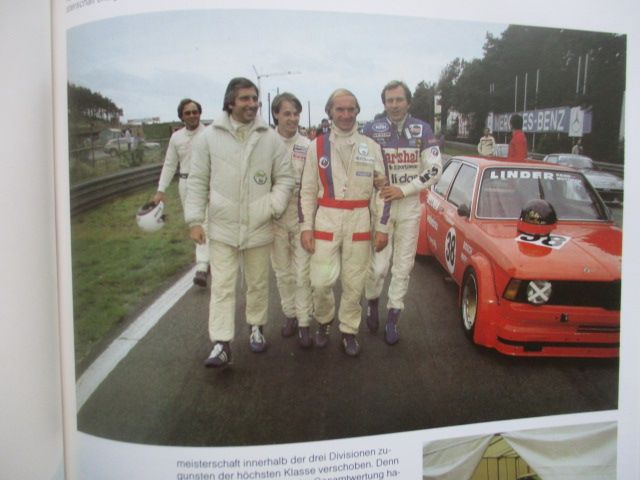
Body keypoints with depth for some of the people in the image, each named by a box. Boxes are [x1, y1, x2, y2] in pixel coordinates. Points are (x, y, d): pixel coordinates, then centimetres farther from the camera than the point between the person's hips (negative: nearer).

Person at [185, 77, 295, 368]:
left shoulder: (270, 138, 0)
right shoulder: (209, 137, -2)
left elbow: (285, 179, 4)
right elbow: (197, 182, 1)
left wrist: (272, 207, -11)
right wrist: (195, 220, -5)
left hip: (259, 228, 1)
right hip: (222, 228, -1)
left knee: (258, 284, 15)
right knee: (222, 287, -2)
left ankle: (256, 327, 36)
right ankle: (221, 345, 3)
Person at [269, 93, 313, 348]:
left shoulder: (307, 145, -1)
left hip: (301, 214, -1)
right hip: (276, 215, 1)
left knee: (303, 273, -1)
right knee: (283, 271, 12)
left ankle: (304, 324, 10)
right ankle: (290, 315, 29)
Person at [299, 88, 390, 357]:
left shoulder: (371, 147, 5)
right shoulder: (317, 146, 3)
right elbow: (307, 191, 3)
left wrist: (382, 227, 1)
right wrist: (305, 227, -3)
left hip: (359, 224, 1)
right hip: (326, 222, -1)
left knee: (354, 284, 6)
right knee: (321, 282, -5)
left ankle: (349, 332, 24)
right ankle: (323, 322, 24)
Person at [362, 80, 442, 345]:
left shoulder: (422, 130, 0)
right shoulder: (372, 129, -2)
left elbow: (435, 169, -4)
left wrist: (403, 189, -12)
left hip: (410, 206, 1)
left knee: (403, 267, 6)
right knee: (378, 266, -4)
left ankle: (393, 319, 20)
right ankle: (373, 301, 27)